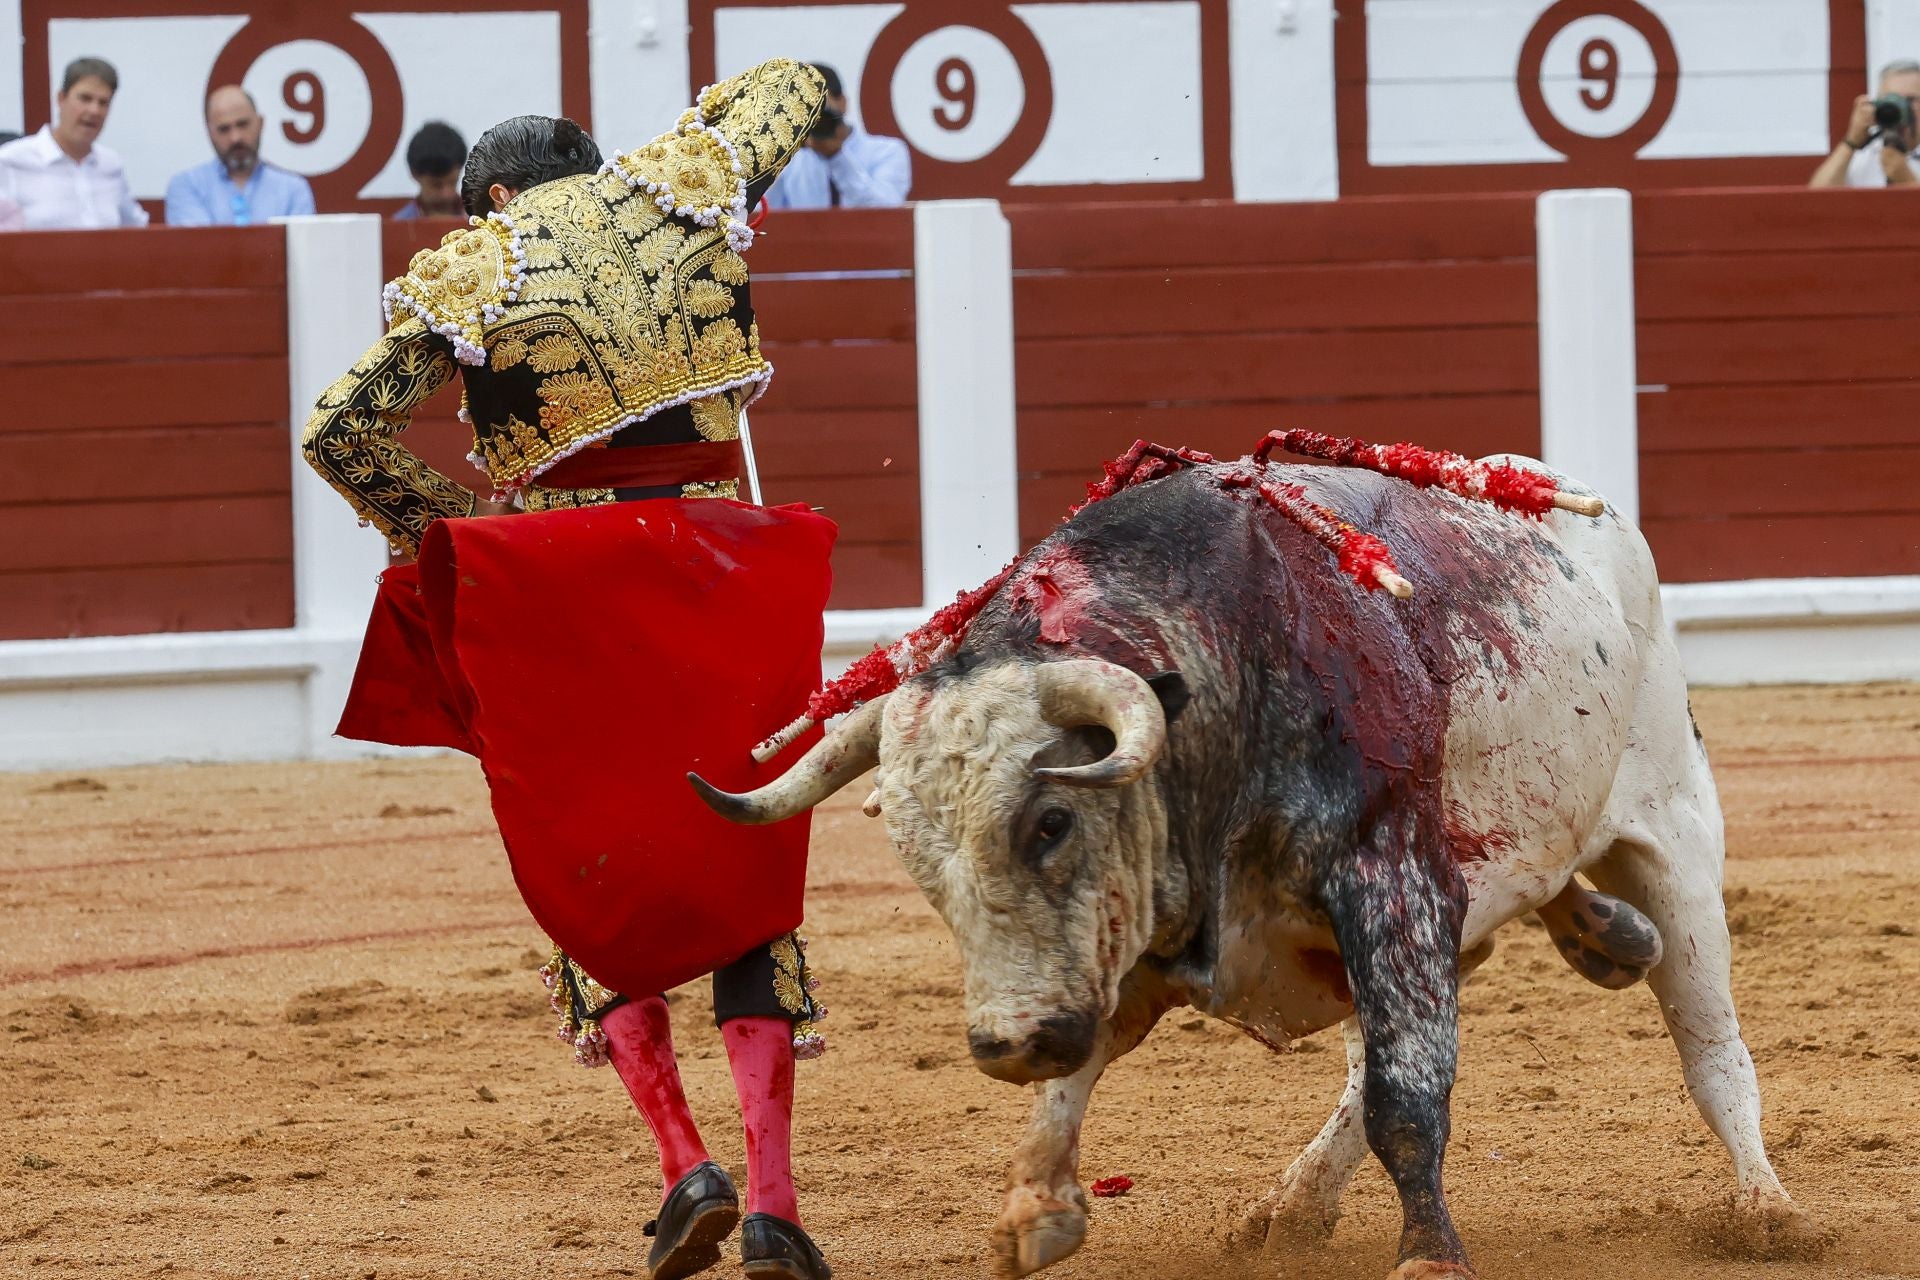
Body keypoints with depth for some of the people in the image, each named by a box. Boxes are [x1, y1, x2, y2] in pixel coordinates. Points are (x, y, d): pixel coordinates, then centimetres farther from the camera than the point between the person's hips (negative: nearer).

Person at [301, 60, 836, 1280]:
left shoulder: (470, 270, 2)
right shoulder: (683, 187, 9)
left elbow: (339, 430, -6)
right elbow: (793, 88, 27)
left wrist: (439, 526, 6)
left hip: (561, 593, -2)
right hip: (720, 568, 2)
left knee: (593, 873, 13)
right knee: (748, 875, 8)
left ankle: (686, 1166, 0)